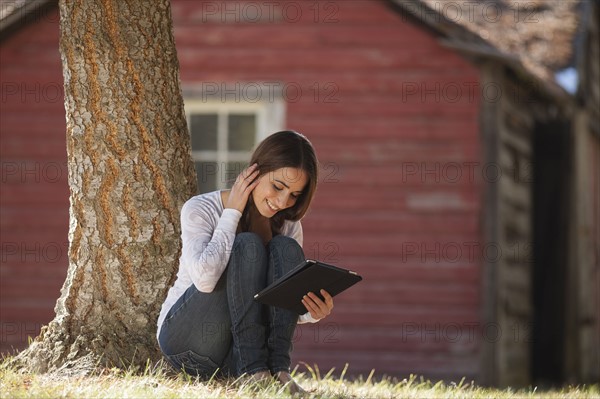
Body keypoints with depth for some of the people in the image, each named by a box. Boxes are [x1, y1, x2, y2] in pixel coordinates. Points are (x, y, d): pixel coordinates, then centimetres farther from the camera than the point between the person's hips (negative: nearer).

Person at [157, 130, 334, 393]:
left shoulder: (288, 226, 4)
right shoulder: (201, 210, -11)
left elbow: (289, 304, 6)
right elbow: (204, 278, -29)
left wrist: (313, 312, -18)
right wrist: (232, 213, -18)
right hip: (185, 339, -4)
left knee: (286, 249, -18)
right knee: (247, 246, -25)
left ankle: (278, 368, -29)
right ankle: (254, 369, -33)